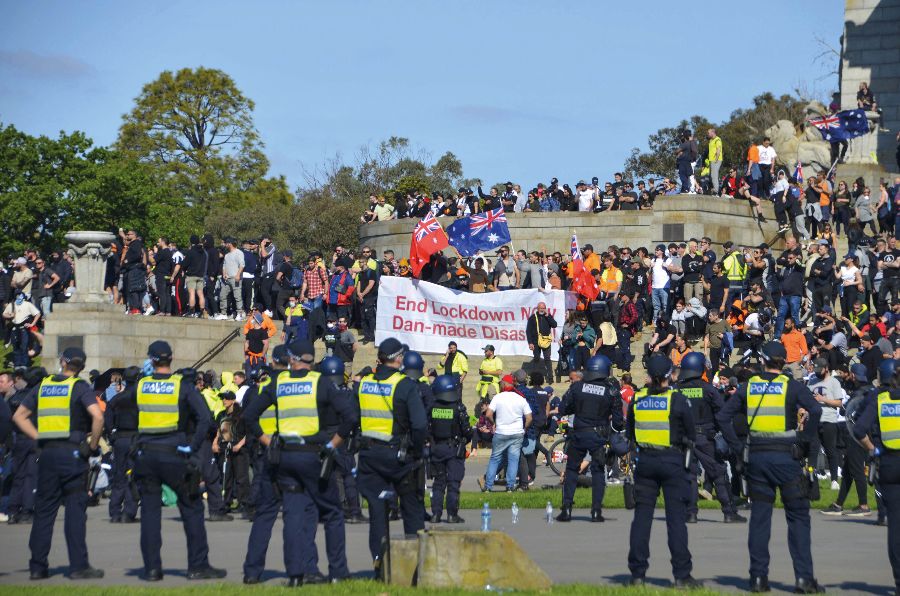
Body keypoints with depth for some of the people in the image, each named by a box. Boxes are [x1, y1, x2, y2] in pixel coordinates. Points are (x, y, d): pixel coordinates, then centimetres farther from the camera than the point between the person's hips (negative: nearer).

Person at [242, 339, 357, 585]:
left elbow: (249, 415, 6)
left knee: (295, 514, 6)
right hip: (313, 455, -3)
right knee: (331, 513, 9)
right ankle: (338, 571, 10)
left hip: (284, 456, 3)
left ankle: (297, 572, -1)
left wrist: (266, 441, 11)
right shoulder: (321, 383, -4)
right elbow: (350, 415, -13)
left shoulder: (277, 384, 4)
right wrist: (333, 444, -3)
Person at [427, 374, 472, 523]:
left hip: (437, 448, 3)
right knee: (453, 483, 0)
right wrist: (466, 440, 12)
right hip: (454, 449, -3)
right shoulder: (458, 408, -11)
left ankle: (436, 513, 10)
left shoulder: (432, 407, -3)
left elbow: (427, 429, 1)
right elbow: (467, 430, -9)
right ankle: (452, 515, -1)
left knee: (438, 482, 12)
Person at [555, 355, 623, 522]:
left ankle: (566, 509, 7)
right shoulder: (611, 390, -5)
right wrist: (618, 430, 15)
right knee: (598, 471, 10)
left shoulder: (577, 387, -2)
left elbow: (563, 409, 2)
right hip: (599, 437, -1)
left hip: (579, 434, 1)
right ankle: (596, 511, 5)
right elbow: (618, 418, -2)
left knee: (571, 469, 12)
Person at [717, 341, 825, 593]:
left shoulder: (749, 386, 7)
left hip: (756, 458, 3)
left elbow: (722, 417, 6)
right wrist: (805, 443, -9)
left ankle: (758, 577, 8)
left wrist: (738, 447, 7)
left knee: (759, 518, 9)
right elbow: (815, 410, -19)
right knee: (798, 517, 3)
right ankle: (804, 578, -2)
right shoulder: (792, 386, -3)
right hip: (786, 456, -3)